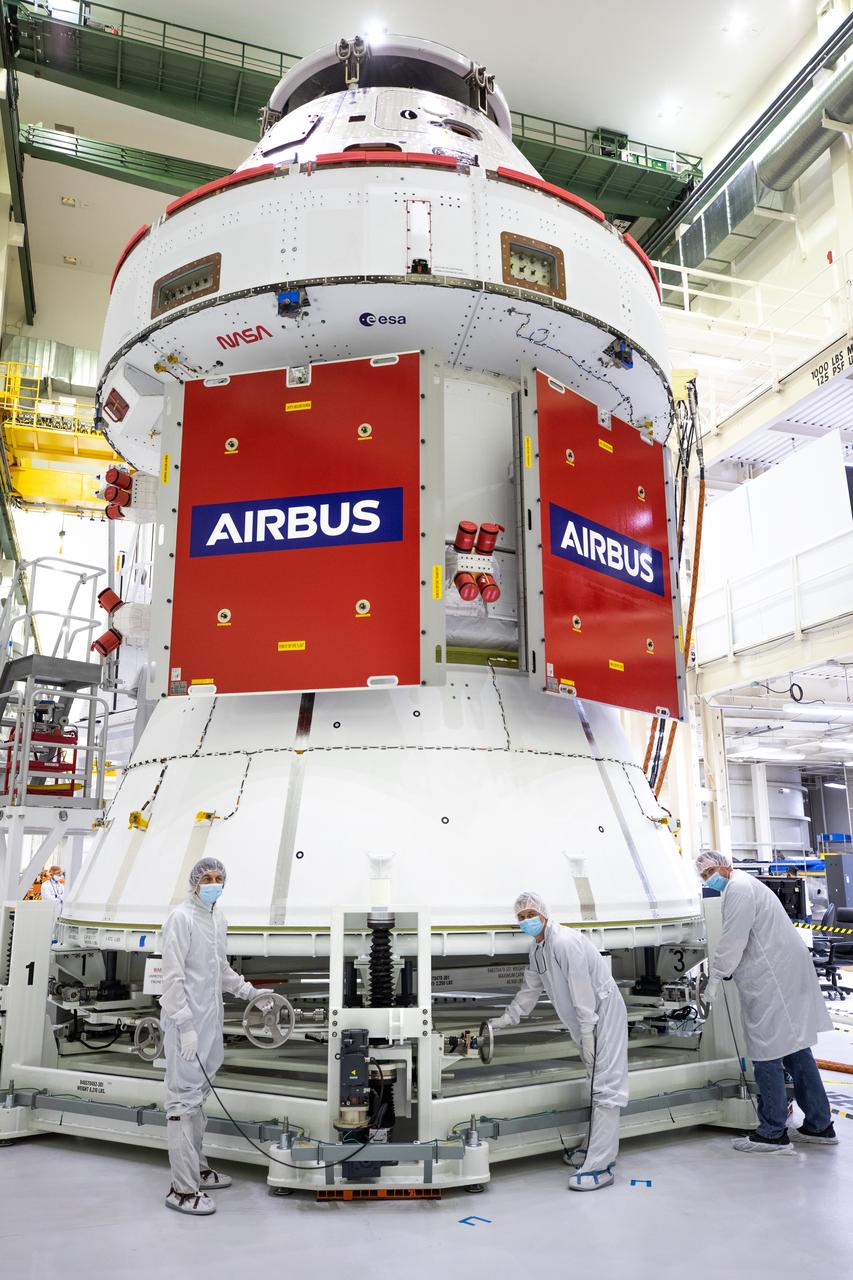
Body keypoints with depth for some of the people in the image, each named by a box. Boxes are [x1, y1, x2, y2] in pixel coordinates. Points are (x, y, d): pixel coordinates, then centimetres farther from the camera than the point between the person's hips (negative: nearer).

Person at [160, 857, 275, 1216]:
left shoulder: (217, 917, 11)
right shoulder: (181, 918, -16)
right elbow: (173, 976, -19)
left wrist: (250, 992, 16)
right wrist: (185, 1026, -22)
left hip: (210, 1021, 9)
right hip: (186, 1023, -9)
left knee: (197, 1096, 20)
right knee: (183, 1100, -3)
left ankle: (196, 1169, 33)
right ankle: (183, 1190, 4)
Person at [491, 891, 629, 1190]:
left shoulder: (565, 942, -24)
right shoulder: (536, 950, 6)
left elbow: (582, 991, -26)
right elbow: (530, 990, 17)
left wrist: (587, 1035, -24)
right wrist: (504, 1020, 15)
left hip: (603, 1011, -10)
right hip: (585, 1019, 10)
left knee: (604, 1087, -10)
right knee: (596, 1084, 19)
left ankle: (598, 1167, -10)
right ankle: (600, 1150, 31)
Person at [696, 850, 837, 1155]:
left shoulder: (738, 888, -13)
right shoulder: (745, 885, 20)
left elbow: (733, 940, -17)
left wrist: (715, 978, -9)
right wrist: (721, 971, 17)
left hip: (771, 980, -11)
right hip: (785, 974, 11)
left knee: (766, 1053, -4)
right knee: (794, 1048, 16)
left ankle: (773, 1134, 2)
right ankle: (819, 1126, 24)